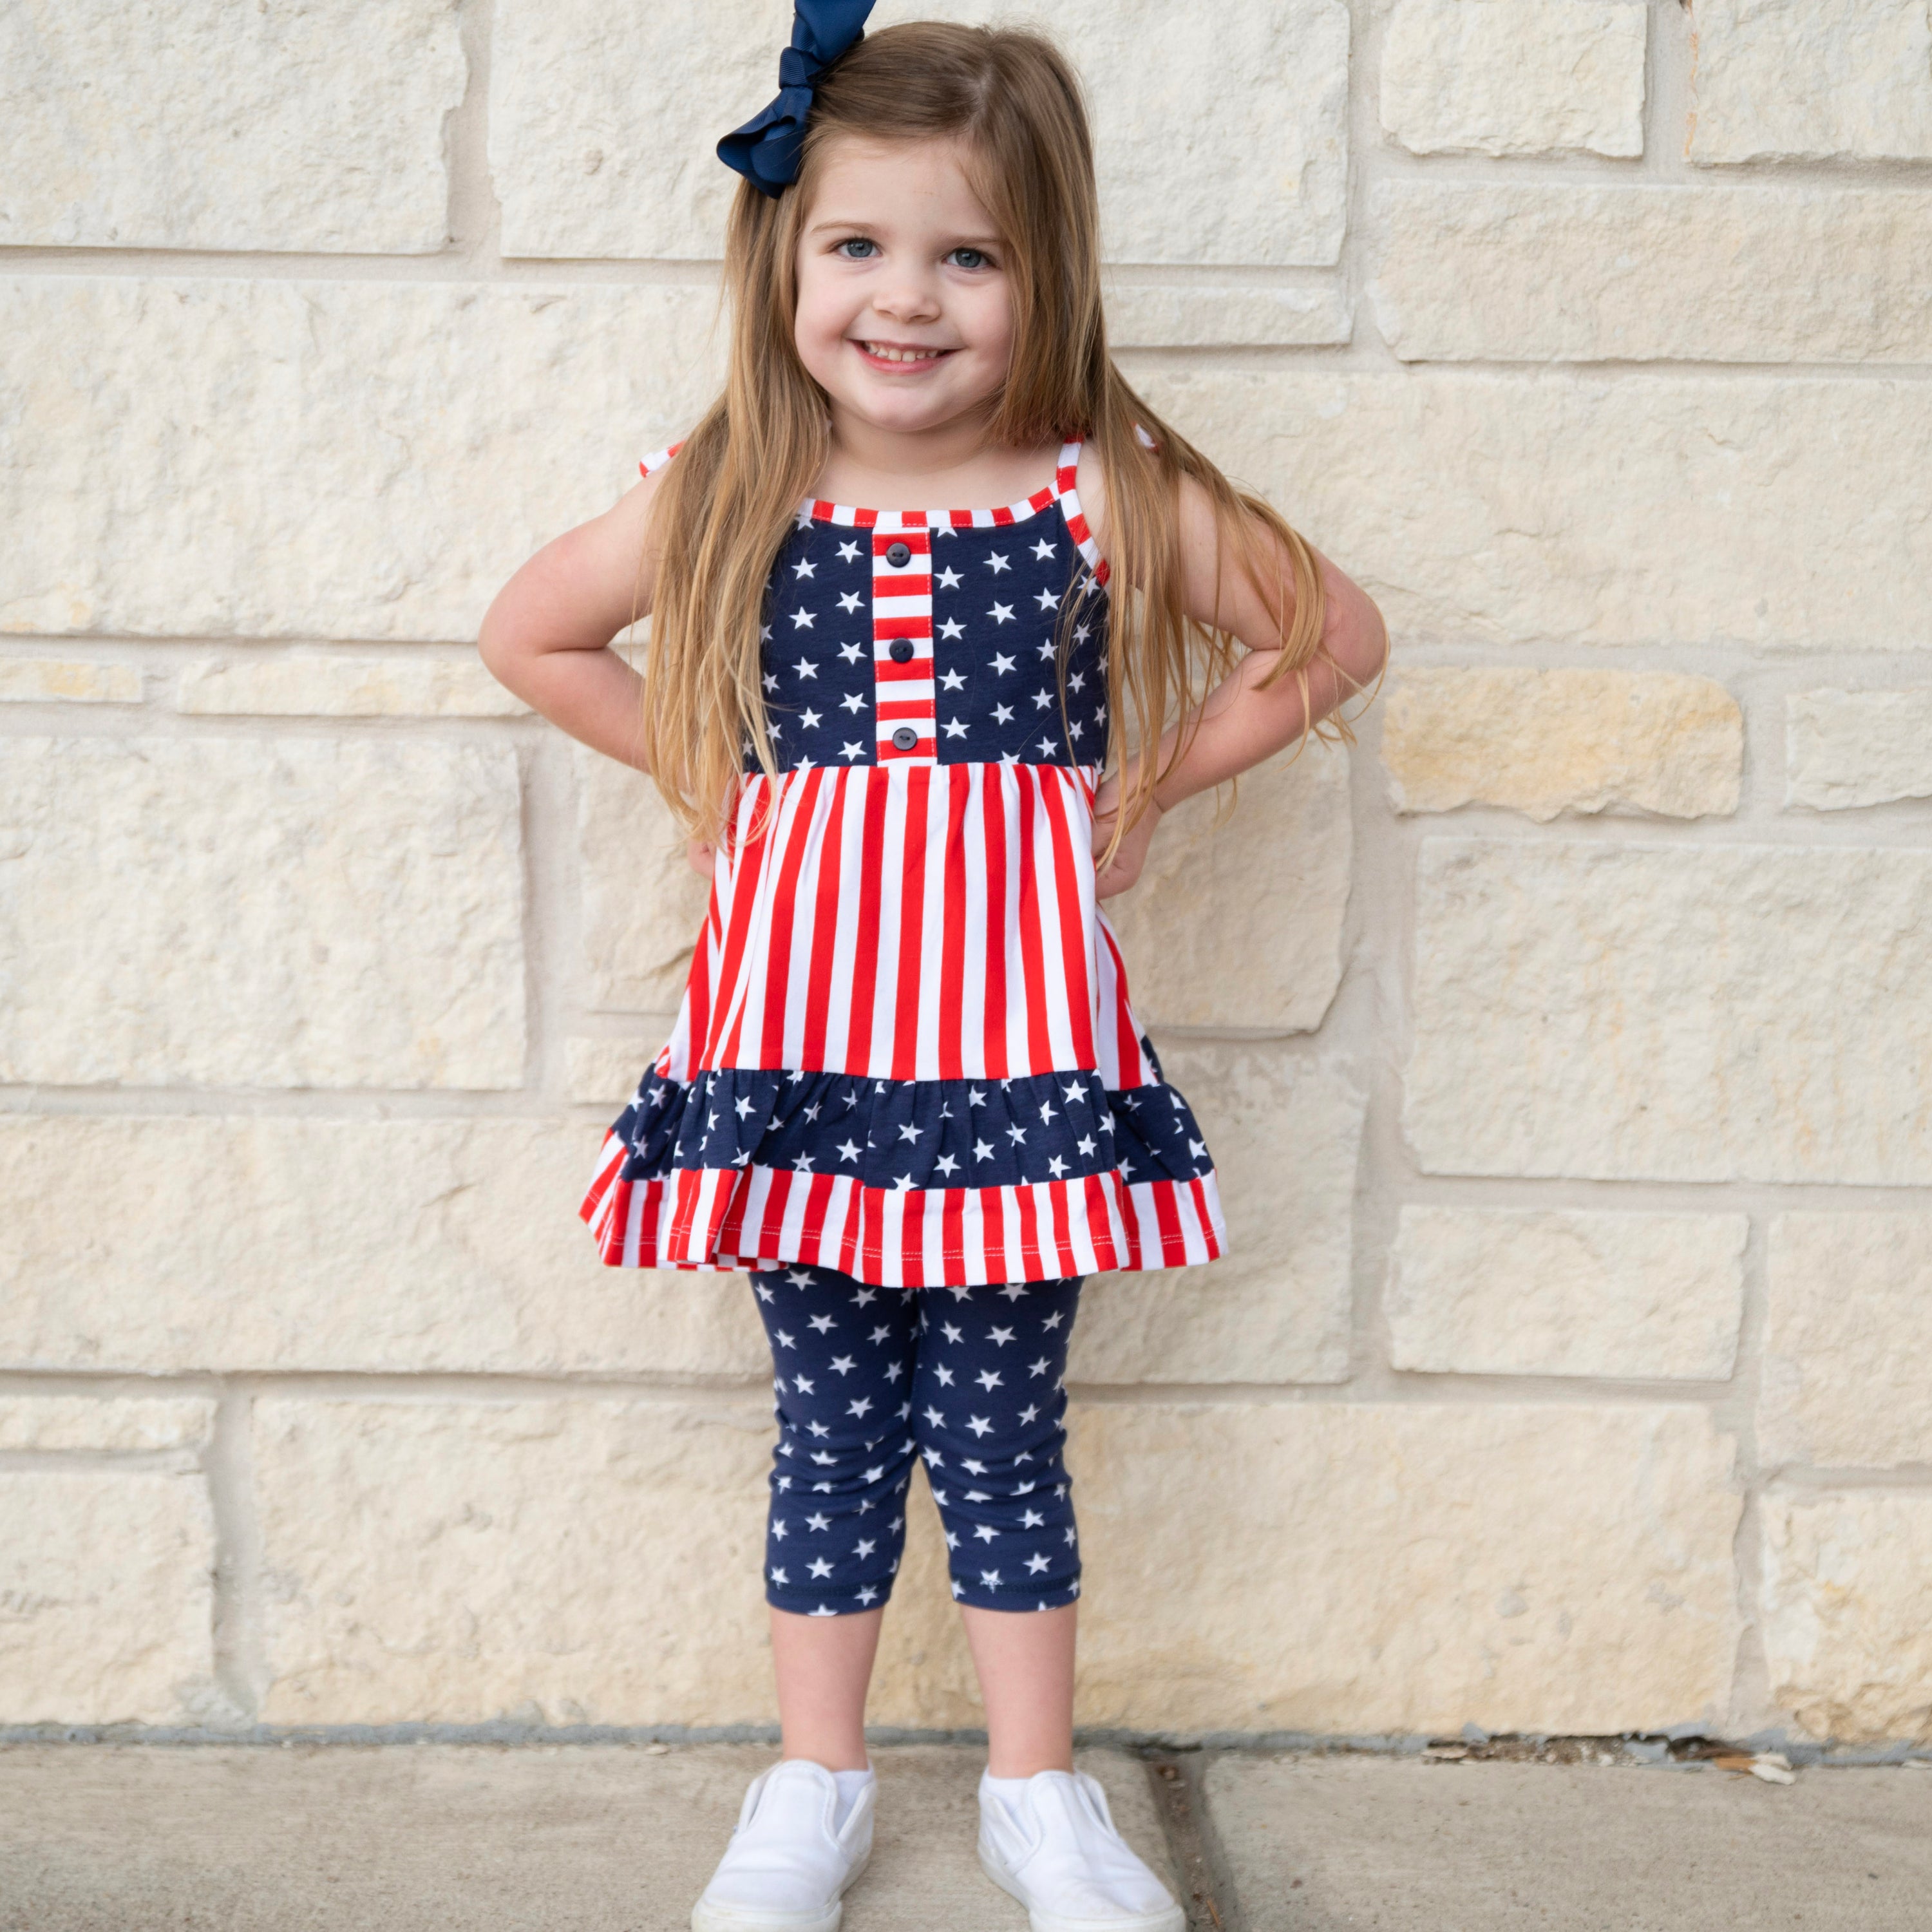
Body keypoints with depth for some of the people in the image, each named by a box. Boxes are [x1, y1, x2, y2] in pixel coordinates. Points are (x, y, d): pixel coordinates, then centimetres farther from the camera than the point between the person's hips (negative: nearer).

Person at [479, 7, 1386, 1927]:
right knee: (832, 1425, 12)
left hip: (1010, 1020, -1)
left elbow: (1334, 635, 7)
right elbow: (526, 635, 14)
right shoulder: (724, 500, -1)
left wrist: (1144, 782, 1)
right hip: (800, 1018, 1)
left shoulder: (1108, 496, -5)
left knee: (1001, 1428, 9)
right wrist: (714, 784, 7)